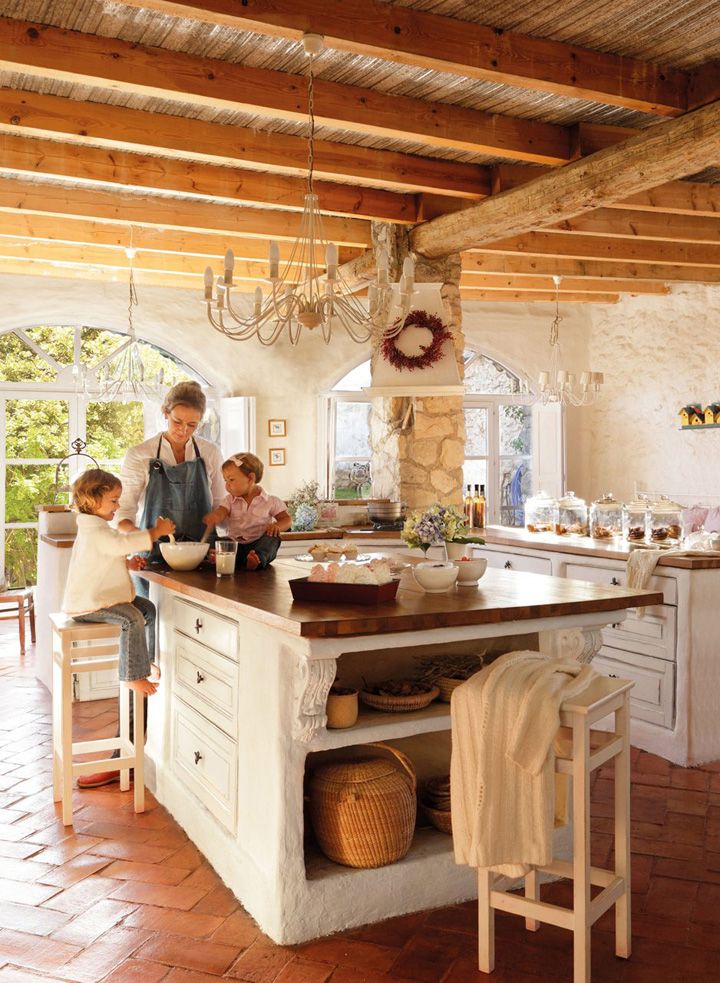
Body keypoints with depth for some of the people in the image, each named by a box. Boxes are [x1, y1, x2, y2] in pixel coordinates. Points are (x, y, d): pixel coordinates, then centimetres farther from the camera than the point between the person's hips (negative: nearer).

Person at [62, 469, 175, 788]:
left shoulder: (94, 526, 18)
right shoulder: (93, 528, -18)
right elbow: (120, 543, -35)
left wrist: (126, 563, 10)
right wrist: (155, 532, -28)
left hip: (100, 597, 11)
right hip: (88, 603, -11)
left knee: (148, 608, 14)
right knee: (132, 618, -29)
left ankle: (148, 663, 20)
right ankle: (132, 676, -22)